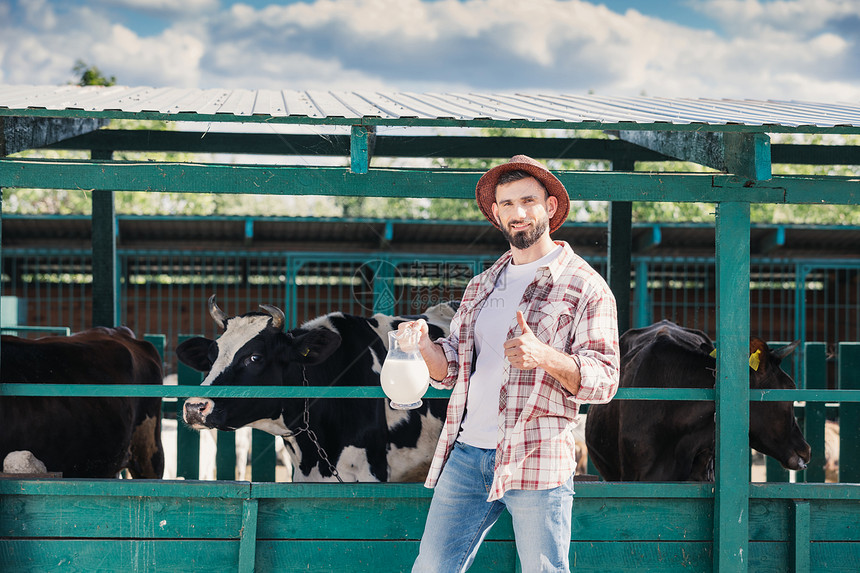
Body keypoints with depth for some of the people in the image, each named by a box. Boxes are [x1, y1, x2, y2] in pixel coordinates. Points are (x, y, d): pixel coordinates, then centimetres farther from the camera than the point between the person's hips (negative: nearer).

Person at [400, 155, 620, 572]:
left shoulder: (584, 286, 0)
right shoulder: (481, 286, 20)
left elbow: (604, 380, -7)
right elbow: (450, 370, 20)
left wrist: (544, 356, -25)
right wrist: (423, 345, -3)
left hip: (536, 460, -5)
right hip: (466, 453, 5)